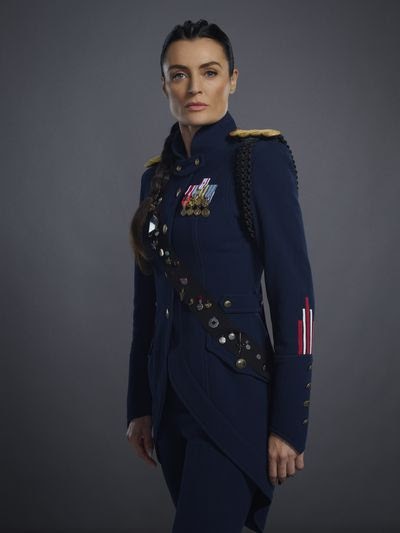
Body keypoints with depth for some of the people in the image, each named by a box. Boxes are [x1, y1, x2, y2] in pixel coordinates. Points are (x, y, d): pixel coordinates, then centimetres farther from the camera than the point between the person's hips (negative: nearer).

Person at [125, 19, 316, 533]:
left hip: (234, 391, -6)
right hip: (171, 393, 7)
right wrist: (140, 404, 13)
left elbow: (294, 292, -13)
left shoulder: (260, 157, -10)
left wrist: (289, 421, -15)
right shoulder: (157, 174, 10)